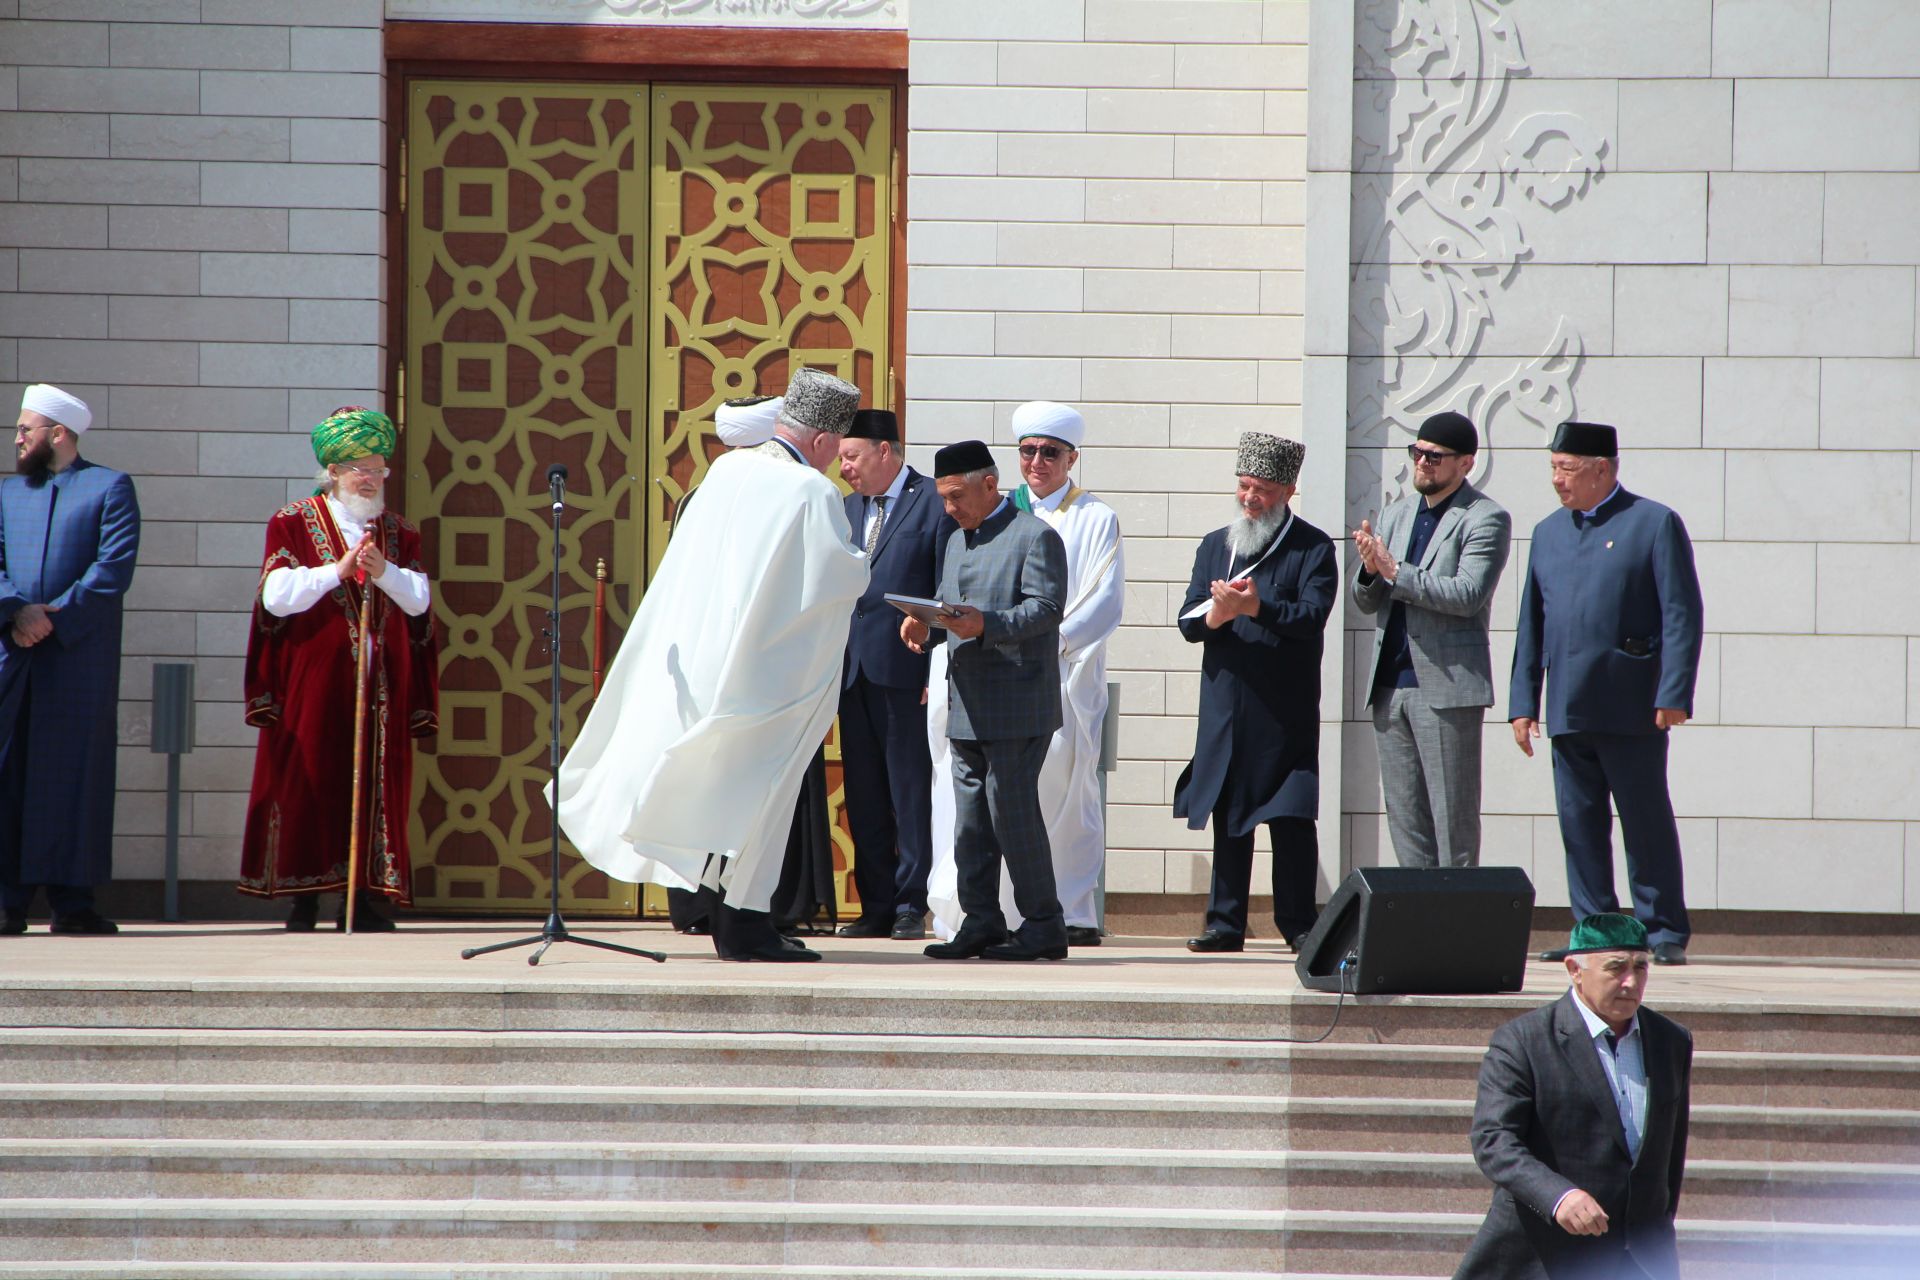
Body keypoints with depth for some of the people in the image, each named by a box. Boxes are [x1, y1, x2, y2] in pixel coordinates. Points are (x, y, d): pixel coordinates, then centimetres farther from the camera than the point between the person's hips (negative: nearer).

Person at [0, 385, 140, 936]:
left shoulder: (110, 488, 5)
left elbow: (114, 567, -6)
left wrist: (54, 618, -12)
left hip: (79, 657, -3)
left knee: (76, 774, -2)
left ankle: (72, 901, 0)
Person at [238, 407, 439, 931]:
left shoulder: (397, 532, 14)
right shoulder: (292, 523, 4)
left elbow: (419, 599, 2)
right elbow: (275, 595, -9)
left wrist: (383, 571, -15)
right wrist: (339, 570, -15)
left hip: (381, 687, 3)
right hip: (314, 682, -3)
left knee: (374, 785, -1)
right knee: (309, 783, -5)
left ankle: (362, 898, 1)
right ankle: (303, 901, -1)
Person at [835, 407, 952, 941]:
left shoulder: (935, 502, -3)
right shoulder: (850, 508, 18)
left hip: (905, 671, -7)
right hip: (853, 671, 7)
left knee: (911, 792, -3)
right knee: (863, 796, 8)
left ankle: (912, 906, 2)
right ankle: (876, 906, 13)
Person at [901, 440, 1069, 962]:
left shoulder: (1035, 537, -6)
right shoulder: (957, 542, 21)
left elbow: (1045, 609, -16)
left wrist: (986, 623, -29)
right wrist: (926, 628, 1)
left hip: (1017, 706, -9)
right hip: (967, 706, 9)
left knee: (1013, 811, -9)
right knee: (971, 819, 8)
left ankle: (1043, 925, -3)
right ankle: (981, 922, 13)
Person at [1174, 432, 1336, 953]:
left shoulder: (1313, 549, 0)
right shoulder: (1214, 546, 14)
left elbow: (1312, 617, -13)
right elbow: (1188, 622, 7)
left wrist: (1256, 608, -26)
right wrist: (1215, 615, -16)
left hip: (1286, 713, -4)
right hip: (1225, 708, 4)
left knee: (1292, 817, -4)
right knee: (1227, 815, 6)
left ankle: (1298, 924, 1)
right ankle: (1226, 923, 10)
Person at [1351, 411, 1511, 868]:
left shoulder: (1486, 519, -5)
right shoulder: (1396, 514, 16)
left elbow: (1467, 595, -18)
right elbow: (1367, 602, 16)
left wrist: (1394, 571, -18)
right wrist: (1371, 571, -6)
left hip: (1447, 685, -7)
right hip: (1390, 684, 7)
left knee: (1453, 817, -4)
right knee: (1403, 814, 9)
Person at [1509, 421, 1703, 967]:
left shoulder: (1655, 524, -1)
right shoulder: (1548, 532, 16)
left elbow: (1682, 616, -6)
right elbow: (1531, 625, 17)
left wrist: (1674, 695, -14)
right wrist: (1522, 702, 10)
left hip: (1633, 711, -5)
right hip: (1568, 711, 5)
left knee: (1646, 822, -1)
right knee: (1579, 824, 5)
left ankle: (1664, 934, 5)